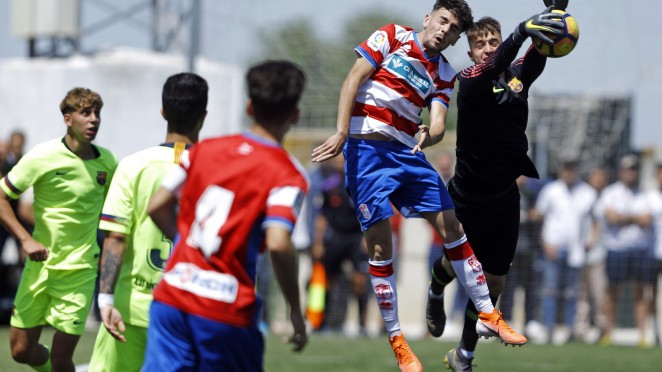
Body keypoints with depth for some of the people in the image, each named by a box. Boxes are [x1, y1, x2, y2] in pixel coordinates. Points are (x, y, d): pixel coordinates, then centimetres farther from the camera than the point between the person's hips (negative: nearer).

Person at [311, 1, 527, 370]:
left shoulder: (444, 75, 11)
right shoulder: (392, 37, -1)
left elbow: (439, 124, -1)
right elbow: (352, 80, -7)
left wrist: (430, 135, -26)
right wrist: (341, 133, -18)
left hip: (407, 151, 6)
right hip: (366, 148, -6)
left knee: (452, 226, 6)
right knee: (380, 245, -8)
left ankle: (488, 315, 17)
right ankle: (397, 340, 0)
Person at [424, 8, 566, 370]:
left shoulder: (518, 75, -4)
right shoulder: (469, 81, -18)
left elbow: (538, 57, -26)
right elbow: (492, 68, -41)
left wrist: (552, 17, -48)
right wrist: (522, 30, -61)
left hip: (505, 197, 4)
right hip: (468, 200, -4)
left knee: (493, 281, 6)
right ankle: (436, 294, 54)